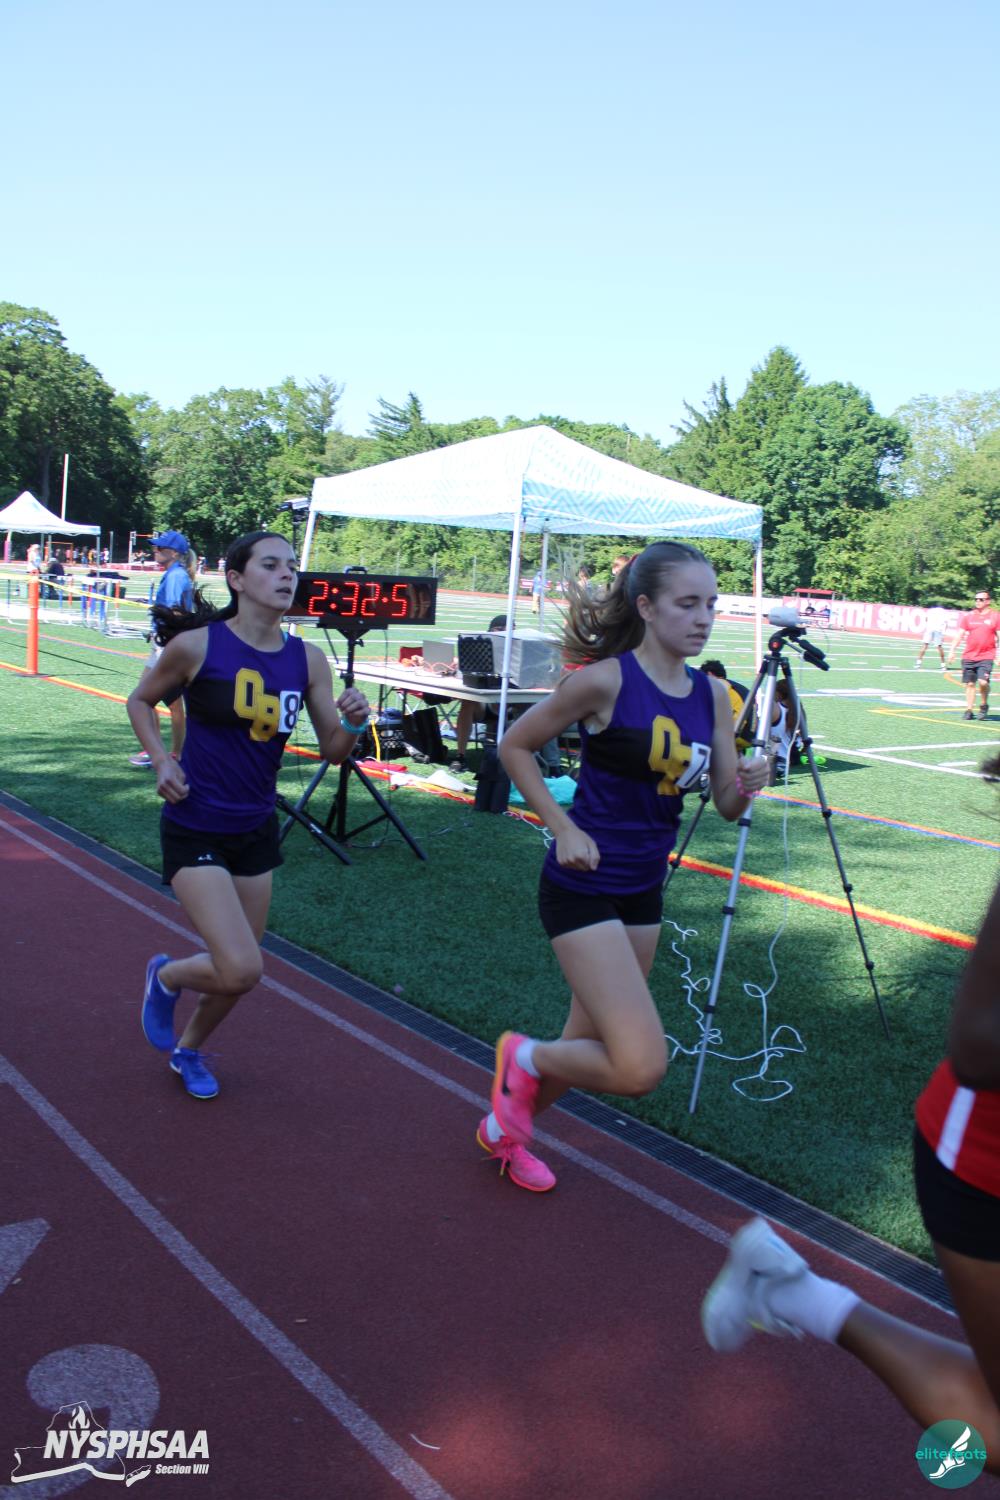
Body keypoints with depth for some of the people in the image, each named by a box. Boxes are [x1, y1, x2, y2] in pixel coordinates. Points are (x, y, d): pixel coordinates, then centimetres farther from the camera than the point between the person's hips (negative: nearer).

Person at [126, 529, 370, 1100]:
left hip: (256, 832, 5)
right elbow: (141, 699, 4)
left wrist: (354, 723, -21)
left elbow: (333, 751, 0)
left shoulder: (308, 659, -3)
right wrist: (162, 760, -10)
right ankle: (166, 976, 19)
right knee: (241, 970, -15)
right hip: (195, 831, -5)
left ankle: (189, 1048, 45)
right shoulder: (197, 645, -14)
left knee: (238, 970, 15)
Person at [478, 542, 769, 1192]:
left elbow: (727, 805, 4)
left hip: (644, 890, 7)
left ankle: (505, 1128, 46)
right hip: (583, 888, -7)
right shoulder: (605, 679, -17)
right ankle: (525, 1056, 14)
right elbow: (515, 747, -7)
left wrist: (747, 784, -18)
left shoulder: (712, 693, 2)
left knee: (596, 1047, 20)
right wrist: (562, 826, -14)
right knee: (642, 1067, -16)